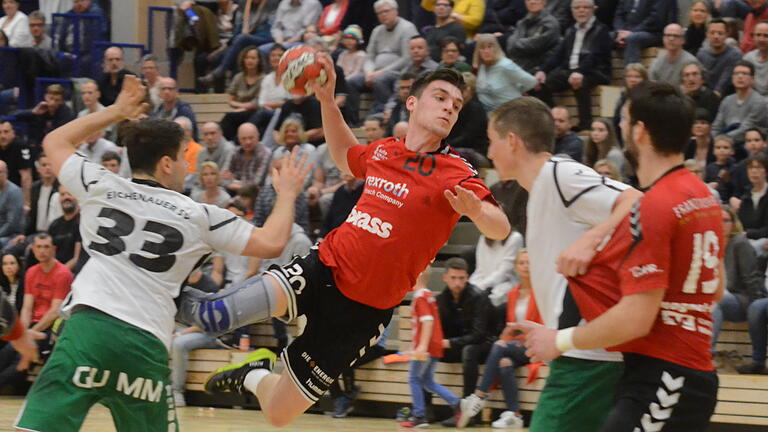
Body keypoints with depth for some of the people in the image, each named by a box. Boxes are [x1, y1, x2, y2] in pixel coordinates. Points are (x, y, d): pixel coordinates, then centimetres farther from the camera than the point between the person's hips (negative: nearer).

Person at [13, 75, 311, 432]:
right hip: (147, 342, 1)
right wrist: (287, 194, 32)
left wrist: (115, 113, 40)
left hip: (89, 322, -1)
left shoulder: (100, 188, 14)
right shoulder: (198, 216, 11)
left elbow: (55, 142, 32)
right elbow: (272, 243, 14)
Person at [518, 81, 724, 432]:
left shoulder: (652, 208, -17)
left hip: (660, 380, -10)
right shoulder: (704, 197, 12)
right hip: (696, 373, 10)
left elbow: (636, 320, -20)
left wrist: (561, 341, -8)